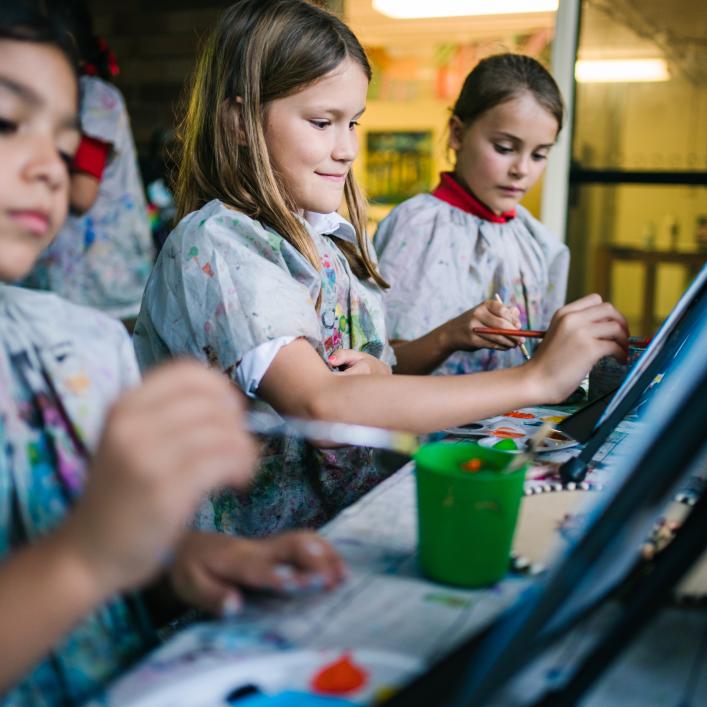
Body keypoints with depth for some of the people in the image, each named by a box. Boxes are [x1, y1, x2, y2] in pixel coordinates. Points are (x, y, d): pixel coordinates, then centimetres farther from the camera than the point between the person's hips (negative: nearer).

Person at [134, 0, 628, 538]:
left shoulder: (334, 237, 9)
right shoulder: (213, 245, -14)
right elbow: (319, 404, -27)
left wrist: (381, 376, -12)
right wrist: (536, 379, -26)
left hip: (356, 520, 6)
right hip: (251, 554, -6)